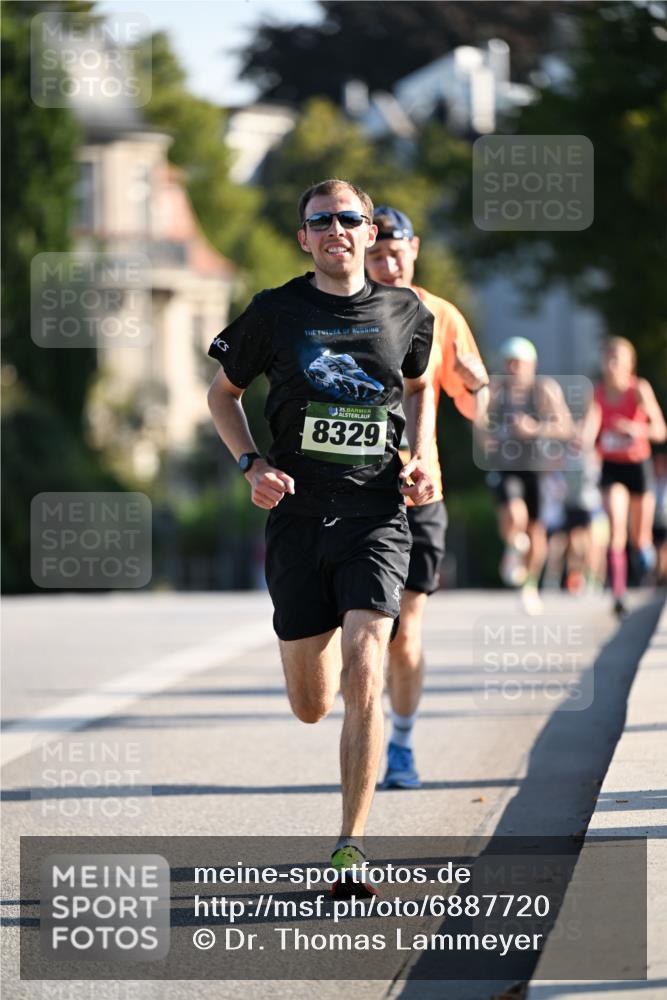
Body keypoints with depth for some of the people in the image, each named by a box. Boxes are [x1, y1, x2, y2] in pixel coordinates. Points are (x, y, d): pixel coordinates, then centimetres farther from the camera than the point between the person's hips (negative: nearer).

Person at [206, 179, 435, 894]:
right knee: (311, 705, 6)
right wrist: (251, 464, -2)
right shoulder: (275, 313, 1)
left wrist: (420, 459, 8)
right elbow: (222, 391, 14)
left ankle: (351, 848, -13)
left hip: (376, 515, -1)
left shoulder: (405, 313, 5)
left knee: (363, 679, -18)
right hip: (298, 518, 1)